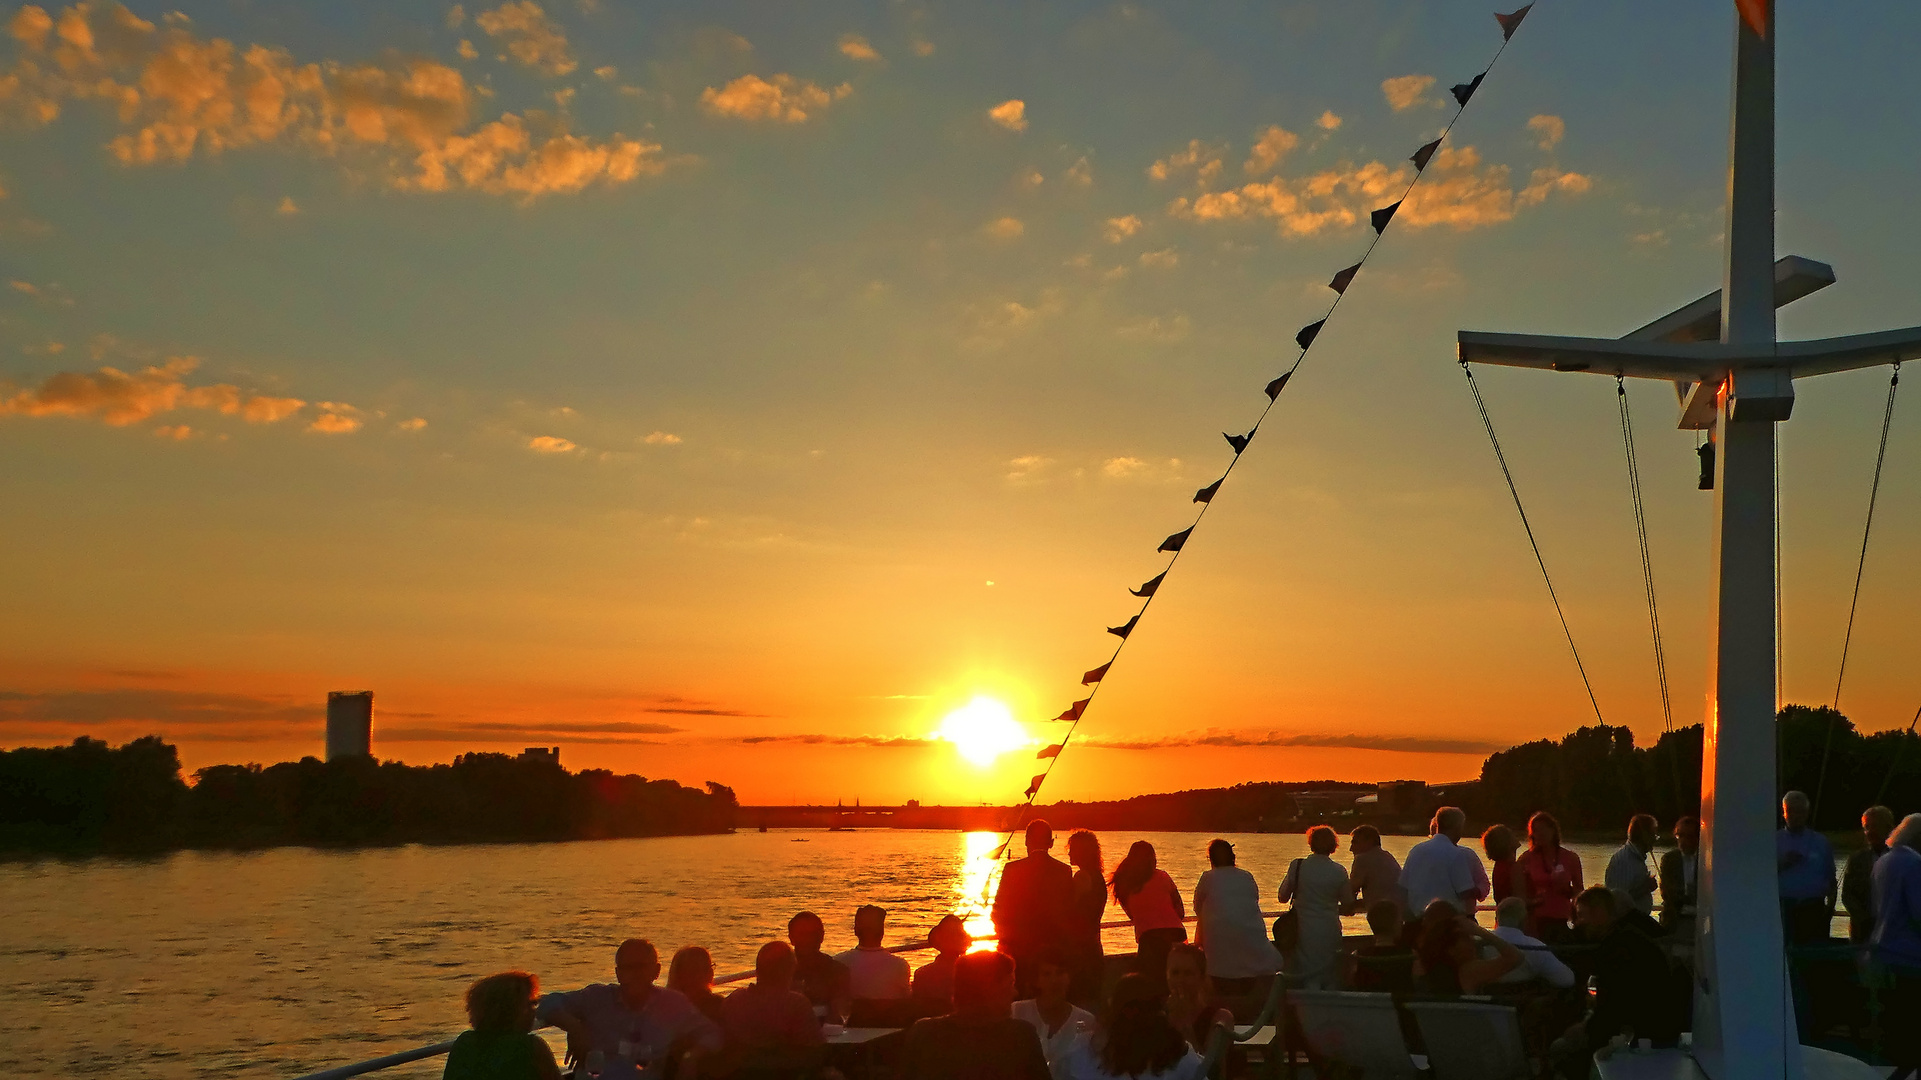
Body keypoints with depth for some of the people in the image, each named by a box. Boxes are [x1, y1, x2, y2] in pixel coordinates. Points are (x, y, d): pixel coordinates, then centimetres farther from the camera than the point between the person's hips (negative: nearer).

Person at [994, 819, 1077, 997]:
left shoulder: (1012, 869, -7)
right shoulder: (1064, 871, -1)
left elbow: (999, 910, -2)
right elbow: (1070, 913, 4)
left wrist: (1003, 936, 15)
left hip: (1017, 949, -2)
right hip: (1053, 948, 2)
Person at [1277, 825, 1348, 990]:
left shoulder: (1297, 866, -8)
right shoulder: (1339, 871, -6)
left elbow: (1283, 897, 1)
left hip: (1306, 931, -1)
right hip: (1330, 932, 1)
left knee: (1310, 982, 4)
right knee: (1329, 981, 15)